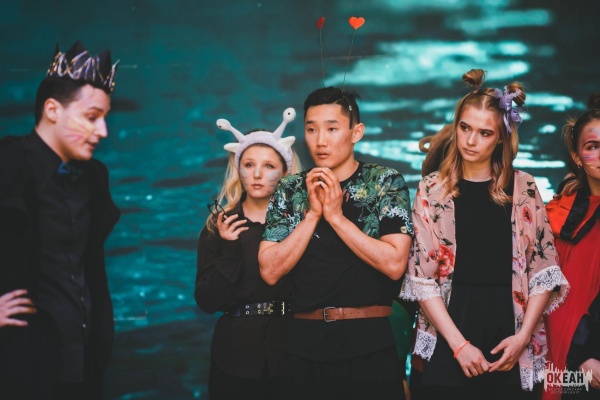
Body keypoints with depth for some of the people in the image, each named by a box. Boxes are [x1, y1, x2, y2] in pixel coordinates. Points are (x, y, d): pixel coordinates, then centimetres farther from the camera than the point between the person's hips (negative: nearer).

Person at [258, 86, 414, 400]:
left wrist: (336, 216, -13)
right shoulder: (290, 191, 6)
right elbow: (270, 272, -3)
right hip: (306, 343, 2)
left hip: (370, 343, -2)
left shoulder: (386, 182, -1)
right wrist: (312, 214, -10)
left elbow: (394, 264, -12)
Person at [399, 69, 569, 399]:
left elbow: (544, 270, 3)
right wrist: (459, 344, -11)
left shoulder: (523, 188, 3)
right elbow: (421, 277, -3)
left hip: (508, 325, 1)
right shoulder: (432, 189, 1)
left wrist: (523, 336, -7)